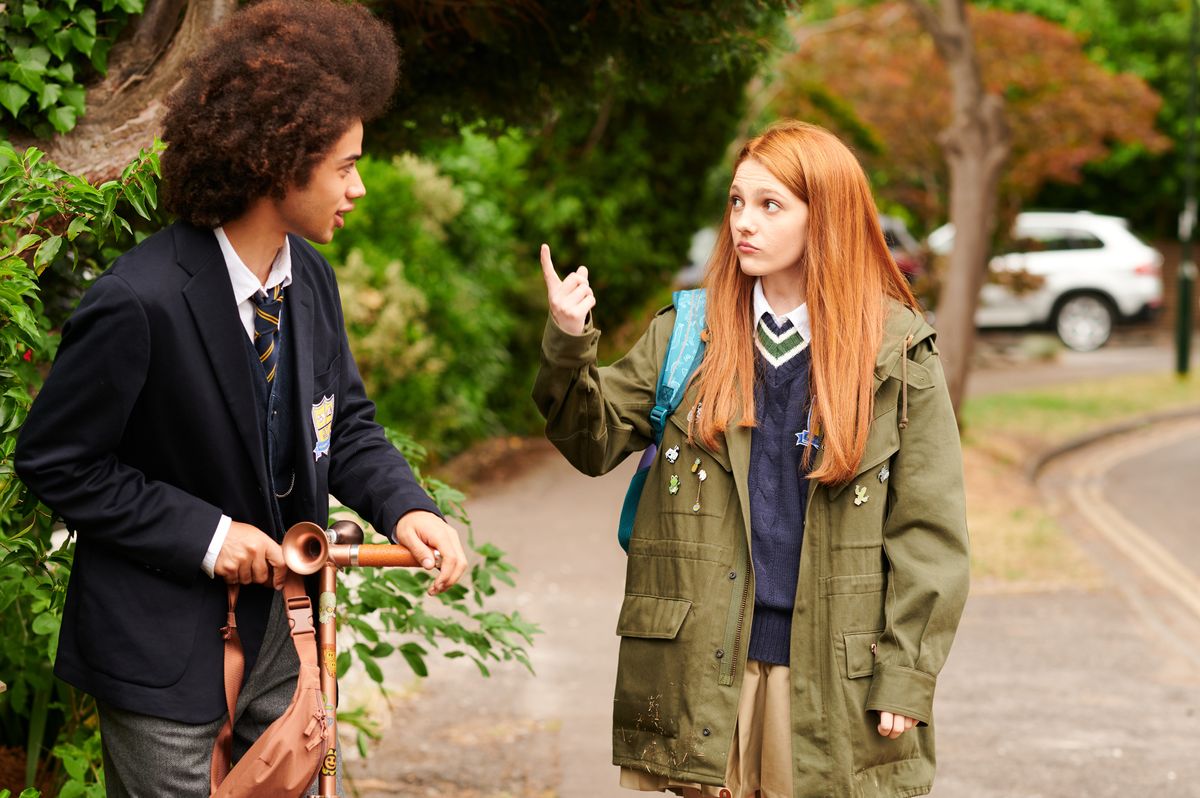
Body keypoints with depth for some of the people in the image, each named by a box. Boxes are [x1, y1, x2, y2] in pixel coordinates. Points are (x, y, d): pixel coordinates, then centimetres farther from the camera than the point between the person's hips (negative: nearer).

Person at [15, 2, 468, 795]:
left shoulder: (311, 281, -1)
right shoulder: (140, 303, -24)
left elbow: (346, 425, 10)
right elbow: (55, 463, -16)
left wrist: (405, 507, -10)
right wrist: (203, 535, -19)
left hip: (285, 624, 7)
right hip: (165, 645, -7)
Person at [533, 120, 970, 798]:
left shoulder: (898, 352, -1)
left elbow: (928, 533, -2)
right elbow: (596, 441, 4)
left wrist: (906, 678, -6)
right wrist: (569, 347, -14)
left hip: (838, 676, -2)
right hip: (704, 671, 2)